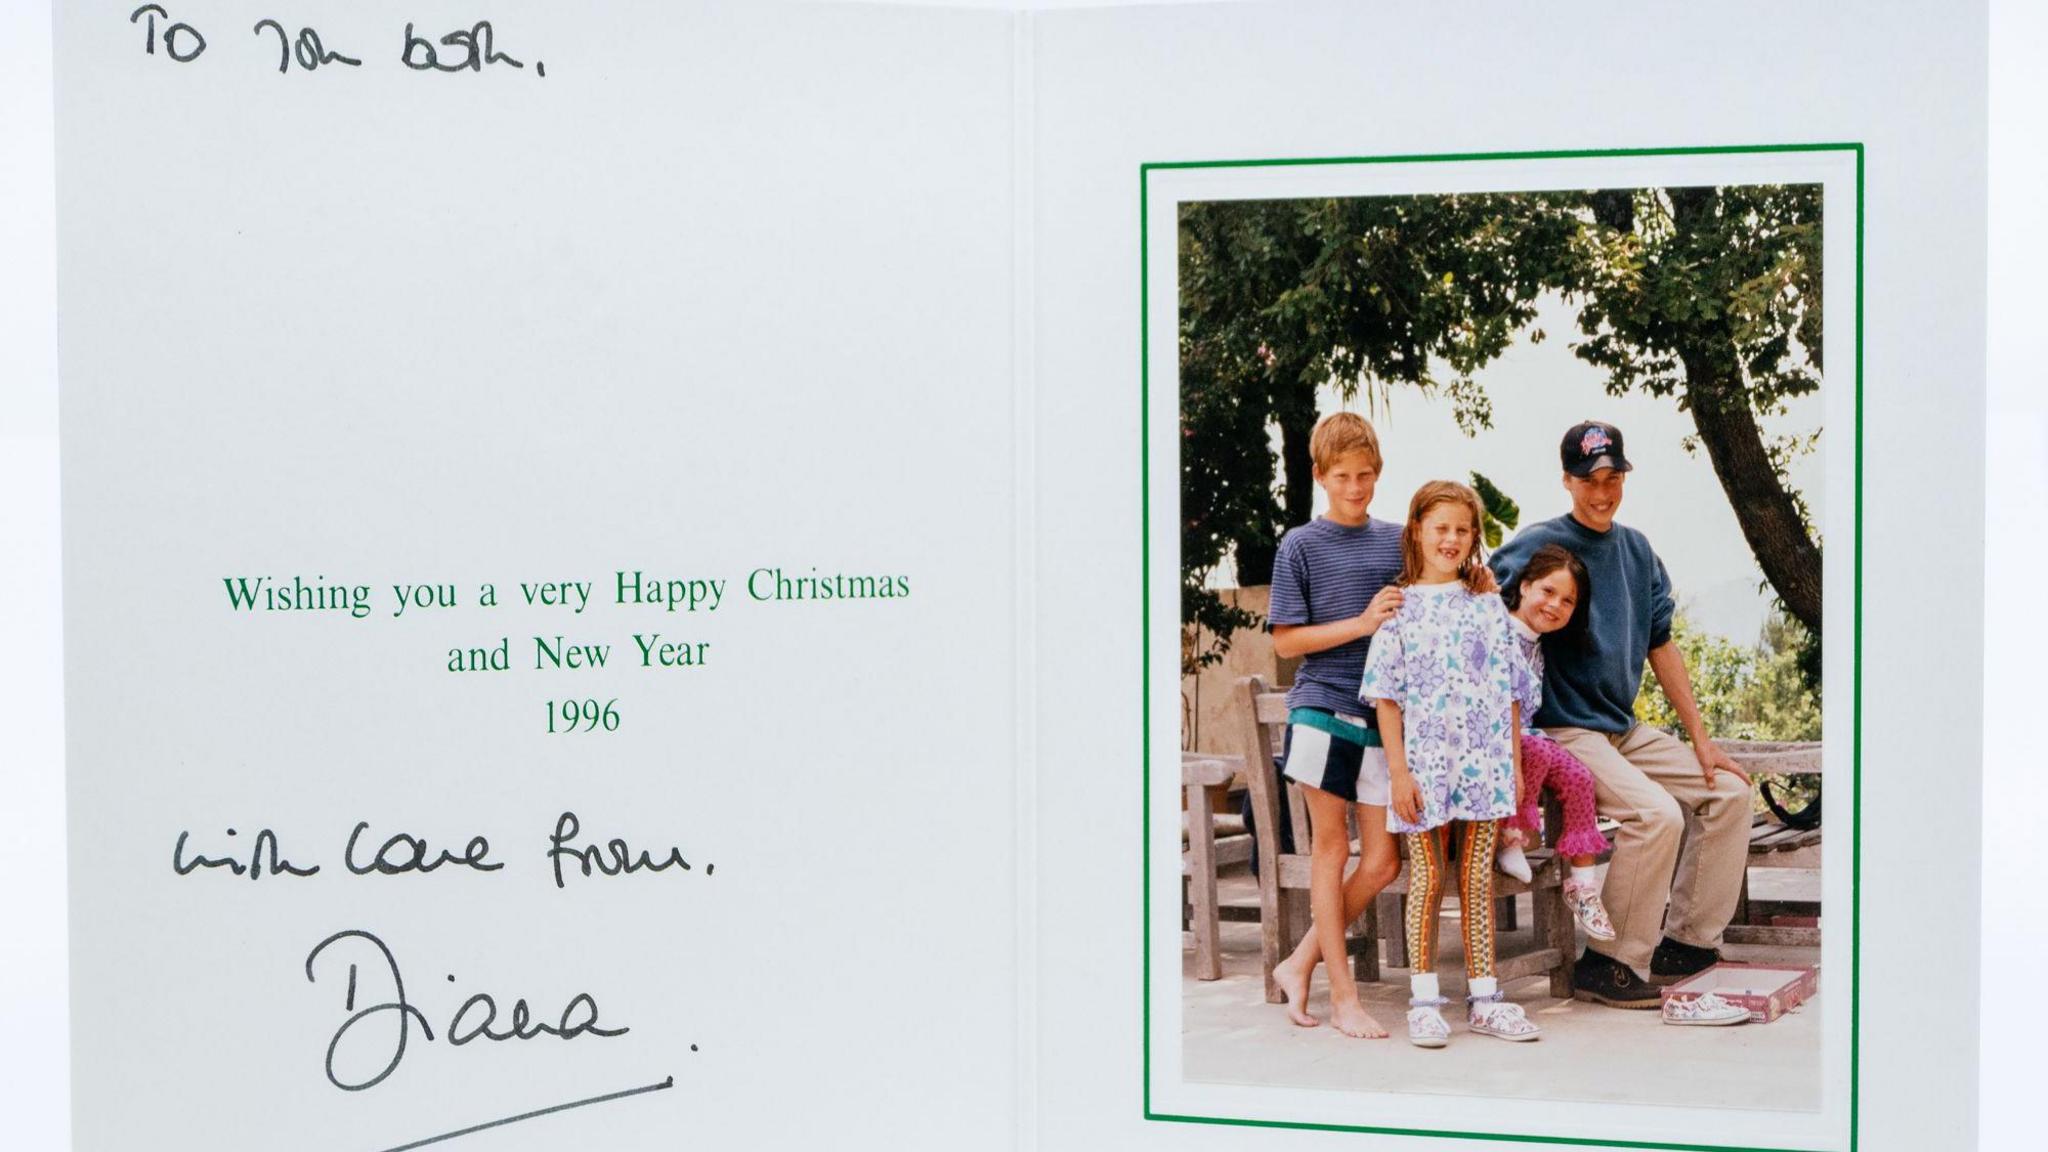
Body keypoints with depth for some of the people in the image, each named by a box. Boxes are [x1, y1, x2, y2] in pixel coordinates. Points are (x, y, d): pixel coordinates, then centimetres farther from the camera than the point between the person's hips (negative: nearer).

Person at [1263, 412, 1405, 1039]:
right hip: (1323, 707, -4)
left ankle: (1301, 963, 19)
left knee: (1382, 862, 2)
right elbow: (1285, 640, -3)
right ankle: (1343, 994, 9)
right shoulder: (1301, 545, 0)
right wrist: (1362, 623, -12)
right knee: (1330, 846, 3)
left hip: (1383, 715, 4)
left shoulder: (1397, 541, 10)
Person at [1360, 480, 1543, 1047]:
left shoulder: (1487, 606, 10)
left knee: (1478, 880, 6)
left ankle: (1484, 999, 12)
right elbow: (1386, 696, -2)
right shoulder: (1401, 608, 1)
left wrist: (1514, 764, 6)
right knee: (1428, 879, 0)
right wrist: (1398, 771, -9)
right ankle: (1424, 1002, 7)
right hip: (1425, 760, -2)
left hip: (1485, 761, 3)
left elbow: (1510, 691, 11)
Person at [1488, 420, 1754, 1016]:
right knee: (1656, 812, -26)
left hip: (1626, 729, 8)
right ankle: (1612, 963, -15)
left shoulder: (1637, 549, 11)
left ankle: (1687, 939, 10)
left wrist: (1700, 737, 13)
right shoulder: (1538, 545, -11)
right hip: (1563, 733, -8)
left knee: (1729, 790, 2)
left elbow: (1661, 645, 15)